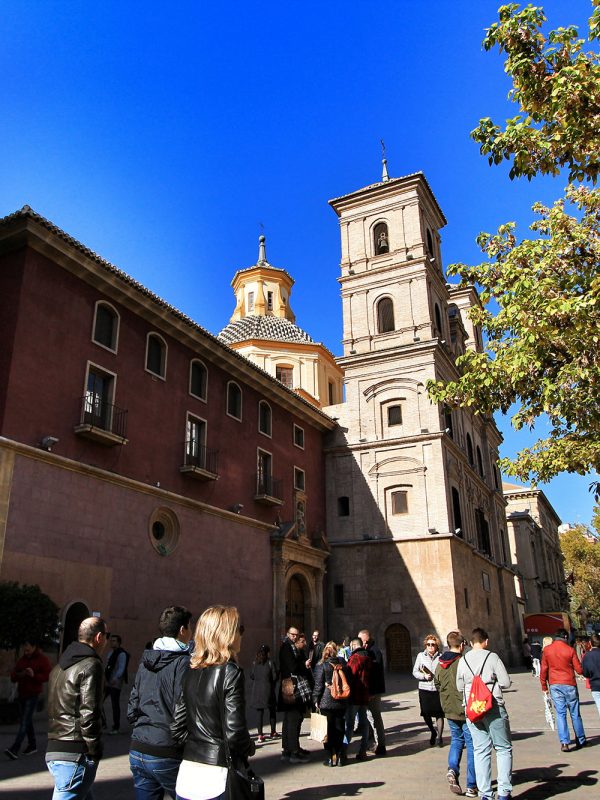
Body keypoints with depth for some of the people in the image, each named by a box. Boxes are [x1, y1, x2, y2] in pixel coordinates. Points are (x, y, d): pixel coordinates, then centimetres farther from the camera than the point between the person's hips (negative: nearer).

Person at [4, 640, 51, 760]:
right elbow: (13, 677, 9)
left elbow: (49, 676, -13)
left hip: (33, 695, -7)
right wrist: (18, 675, -14)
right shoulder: (22, 659, 10)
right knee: (25, 720, 11)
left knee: (25, 722, -12)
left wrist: (34, 675, -26)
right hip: (22, 694, 7)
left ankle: (14, 749, -19)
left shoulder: (42, 659, -6)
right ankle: (32, 745, 23)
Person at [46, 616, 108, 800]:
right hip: (75, 754, -9)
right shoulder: (91, 666, -12)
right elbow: (89, 714, -19)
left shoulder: (60, 666, 16)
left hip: (54, 750, 9)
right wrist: (95, 753, -10)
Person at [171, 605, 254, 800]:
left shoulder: (191, 672, 4)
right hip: (216, 777, -6)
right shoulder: (231, 672, -14)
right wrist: (249, 748, 2)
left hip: (186, 774, 6)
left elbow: (177, 727, 7)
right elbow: (235, 733, -17)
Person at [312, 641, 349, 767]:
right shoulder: (342, 662, -1)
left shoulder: (321, 665, -10)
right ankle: (340, 757, 15)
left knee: (329, 730, 5)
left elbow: (319, 684, -9)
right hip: (341, 702, 3)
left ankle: (332, 757, 8)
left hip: (326, 702, -3)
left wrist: (316, 699, 0)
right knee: (340, 729, 11)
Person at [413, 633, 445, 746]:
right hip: (424, 689, 2)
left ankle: (439, 736, 22)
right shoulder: (421, 656, 3)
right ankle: (433, 732, 35)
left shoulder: (441, 657, -1)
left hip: (438, 689, -2)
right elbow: (415, 672, 4)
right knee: (426, 714, 8)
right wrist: (424, 676, -12)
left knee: (439, 714, 3)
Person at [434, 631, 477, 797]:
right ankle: (471, 786, 11)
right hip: (466, 710, -5)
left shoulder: (440, 664, 1)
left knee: (456, 740, 23)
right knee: (471, 745, 6)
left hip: (449, 710, 6)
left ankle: (452, 769, 0)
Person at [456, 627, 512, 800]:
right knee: (503, 748, 8)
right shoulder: (492, 657, -7)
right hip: (493, 708, -4)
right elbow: (506, 682, -8)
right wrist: (493, 683, 10)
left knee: (480, 751, 9)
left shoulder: (463, 660, 6)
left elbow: (459, 687, 11)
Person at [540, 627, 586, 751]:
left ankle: (564, 742, -5)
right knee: (575, 714, 13)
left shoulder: (547, 650, -1)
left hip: (554, 685, 1)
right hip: (569, 685, -1)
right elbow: (579, 670, -3)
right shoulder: (570, 650, -7)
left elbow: (543, 670, 2)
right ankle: (581, 740, 24)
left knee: (560, 714, 3)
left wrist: (544, 687, 11)